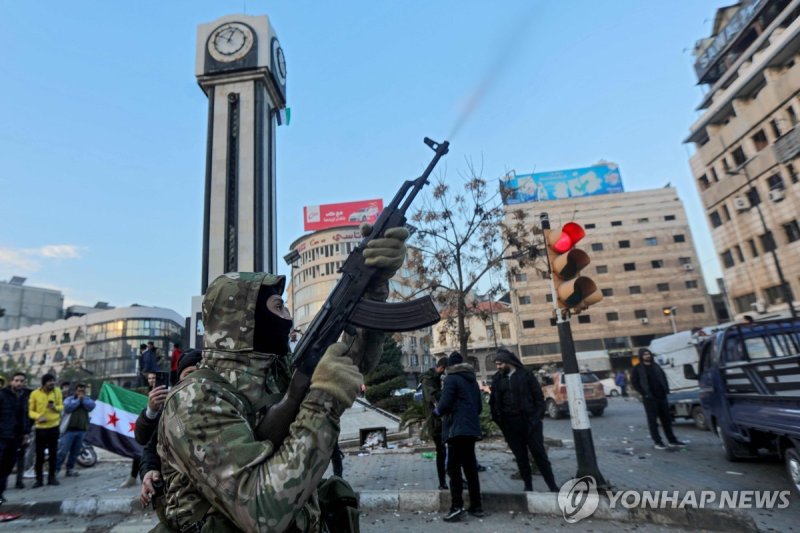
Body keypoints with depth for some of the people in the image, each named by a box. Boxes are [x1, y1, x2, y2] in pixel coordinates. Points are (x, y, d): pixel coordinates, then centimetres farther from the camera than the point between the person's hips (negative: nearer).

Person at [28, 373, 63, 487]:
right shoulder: (35, 394, -7)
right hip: (40, 427, -2)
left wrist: (55, 407, -17)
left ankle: (52, 477, 18)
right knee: (40, 454, 1)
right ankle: (39, 479, 13)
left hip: (54, 426, 2)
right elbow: (30, 411, -2)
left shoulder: (57, 391, -1)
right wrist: (38, 416, -22)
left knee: (53, 453, 8)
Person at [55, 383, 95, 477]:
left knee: (75, 452, 10)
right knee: (62, 451, -6)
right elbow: (67, 407, -16)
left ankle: (70, 469, 19)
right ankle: (56, 469, 2)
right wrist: (78, 400, -12)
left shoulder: (88, 399, 11)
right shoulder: (69, 399, 3)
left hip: (81, 430, 3)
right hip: (69, 429, -3)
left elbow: (91, 406, -7)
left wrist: (83, 399, -11)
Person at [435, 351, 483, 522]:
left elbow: (445, 404, -16)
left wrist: (438, 410, 3)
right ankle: (476, 506, 17)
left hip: (456, 429, -8)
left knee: (454, 468, -4)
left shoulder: (451, 378, -8)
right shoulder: (472, 380, 15)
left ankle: (456, 507, -7)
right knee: (470, 467, 13)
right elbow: (479, 406, 18)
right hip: (471, 428, 8)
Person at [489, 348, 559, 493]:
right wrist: (498, 419, -4)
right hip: (510, 424, 3)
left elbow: (538, 396, -3)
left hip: (529, 421, -3)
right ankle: (528, 485, 23)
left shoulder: (525, 375, -3)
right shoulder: (497, 379, 5)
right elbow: (494, 402, 7)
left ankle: (553, 486, 14)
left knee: (540, 455, 4)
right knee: (520, 457, 11)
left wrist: (537, 417, -10)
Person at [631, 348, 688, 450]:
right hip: (650, 399, -5)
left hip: (661, 396, 5)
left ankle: (672, 440, 22)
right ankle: (658, 442, 6)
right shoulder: (638, 369, -4)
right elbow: (634, 383, -6)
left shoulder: (656, 366, 13)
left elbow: (663, 377, 20)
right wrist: (644, 393, -12)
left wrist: (666, 390, 6)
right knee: (652, 421, 0)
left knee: (666, 419, 12)